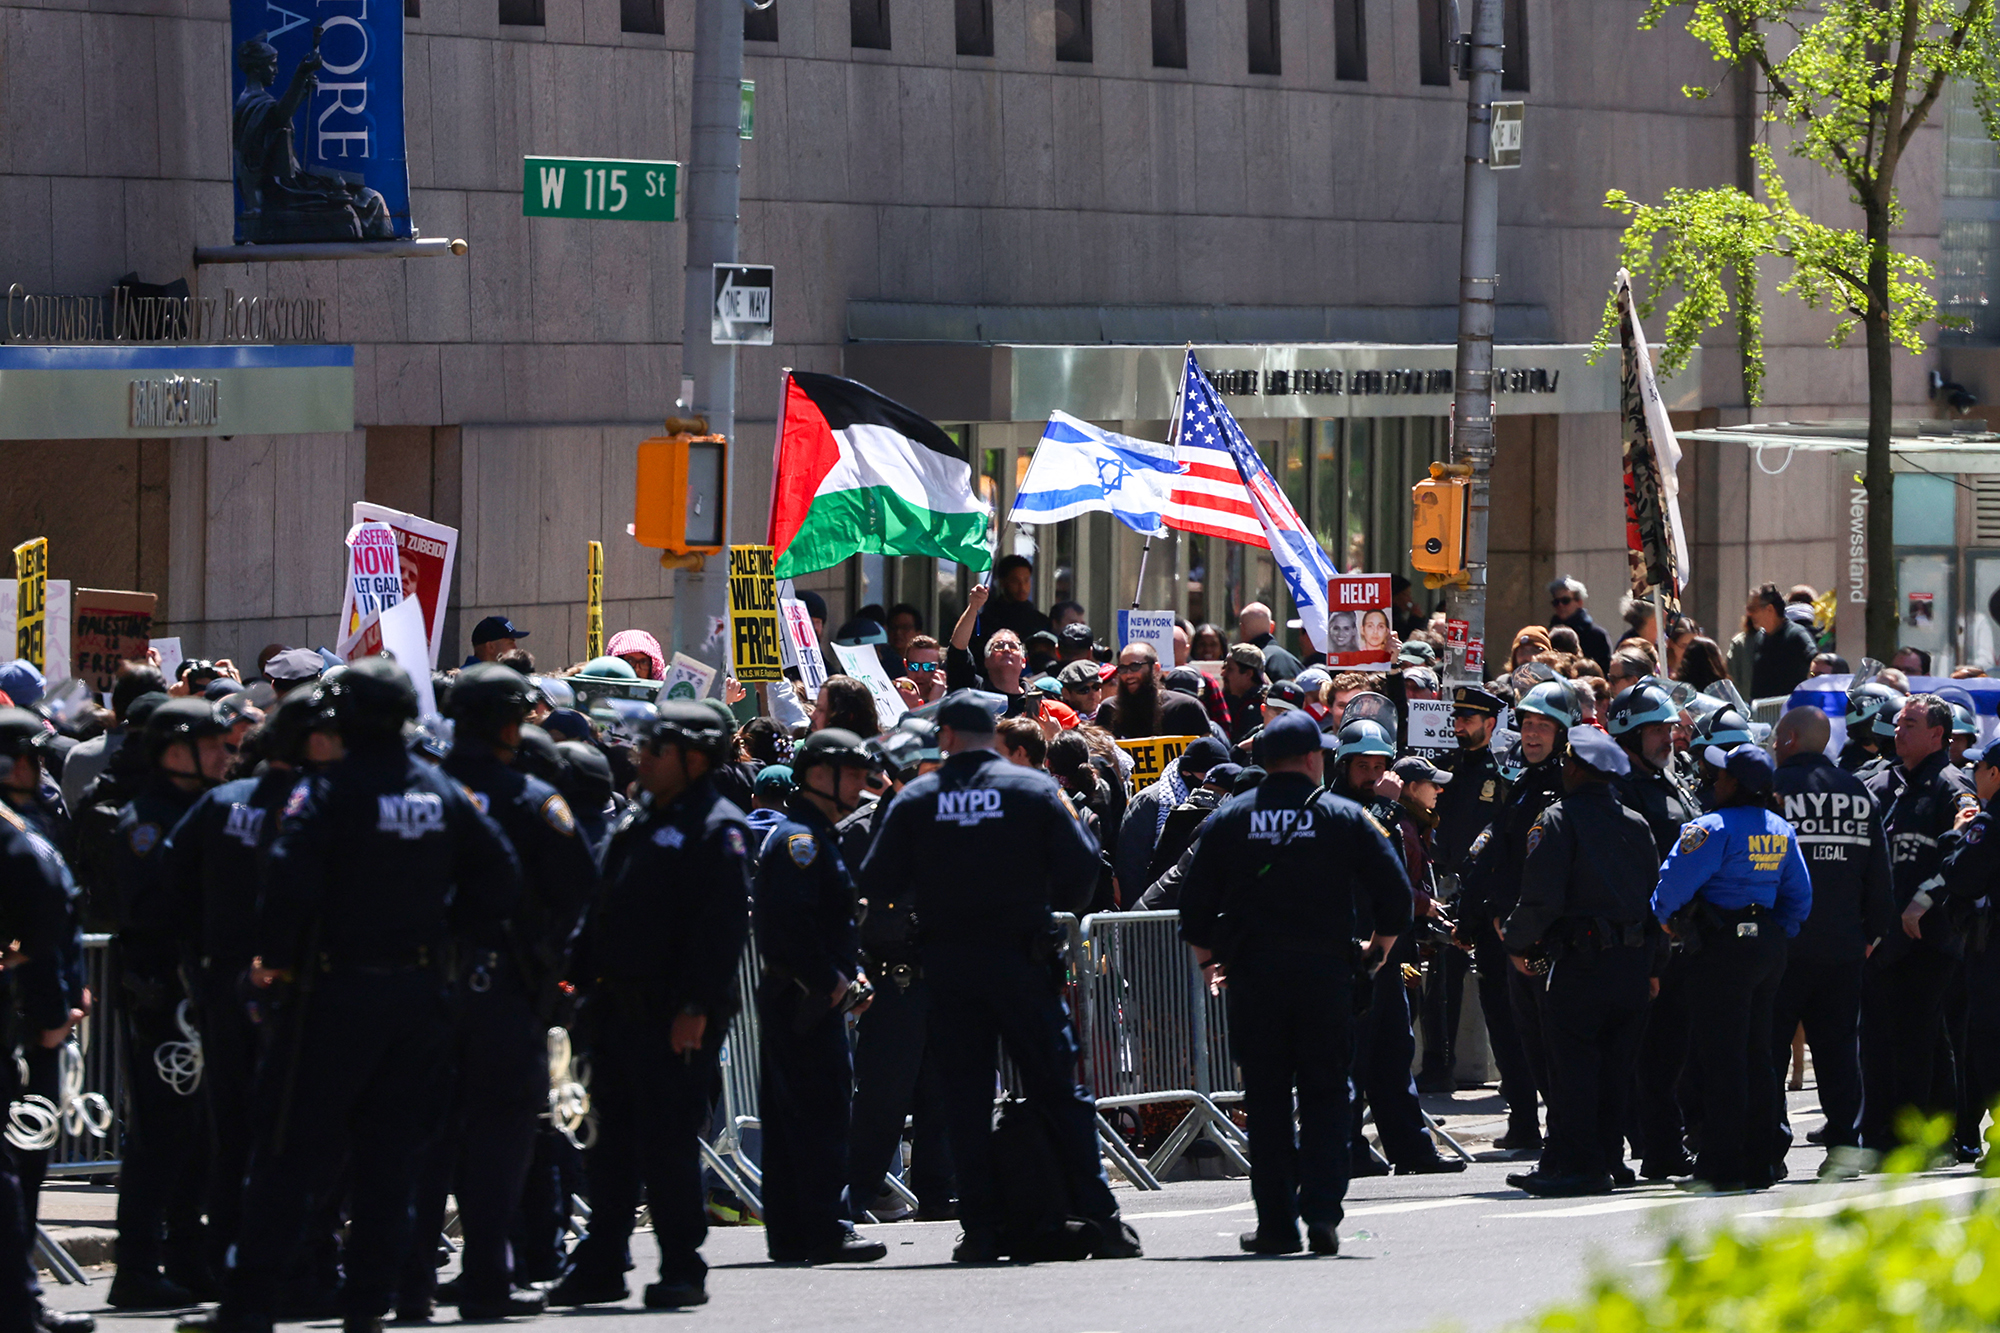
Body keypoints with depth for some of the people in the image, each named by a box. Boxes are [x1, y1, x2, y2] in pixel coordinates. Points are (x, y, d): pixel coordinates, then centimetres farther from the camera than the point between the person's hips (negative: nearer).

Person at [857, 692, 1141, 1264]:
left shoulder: (916, 800, -1)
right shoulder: (1034, 789, -3)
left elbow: (876, 885, -2)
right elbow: (1081, 868, -6)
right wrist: (1050, 907, 12)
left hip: (947, 964, 0)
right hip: (1021, 958, 0)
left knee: (965, 1097, 5)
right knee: (1058, 1092, 4)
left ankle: (980, 1228, 1)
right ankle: (1099, 1218, 0)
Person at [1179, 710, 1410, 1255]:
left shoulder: (1229, 820, 4)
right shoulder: (1344, 817, 1)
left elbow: (1195, 903, 4)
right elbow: (1394, 892, 0)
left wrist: (1210, 960, 17)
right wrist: (1377, 953, 13)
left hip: (1252, 972, 1)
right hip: (1326, 971, -1)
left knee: (1266, 1101, 6)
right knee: (1324, 1097, 5)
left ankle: (1276, 1222, 5)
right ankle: (1322, 1212, -9)